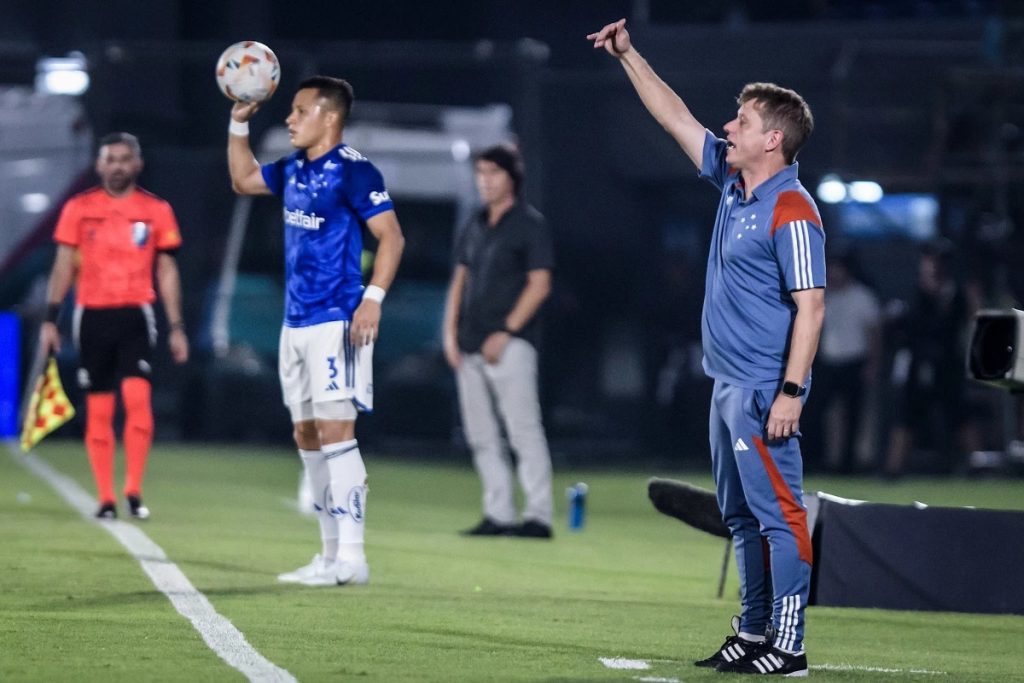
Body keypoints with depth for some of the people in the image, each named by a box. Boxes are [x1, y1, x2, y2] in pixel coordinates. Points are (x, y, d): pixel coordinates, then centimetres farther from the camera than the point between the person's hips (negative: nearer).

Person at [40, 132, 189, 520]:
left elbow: (167, 271, 10)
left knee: (137, 398, -16)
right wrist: (50, 319, 1)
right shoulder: (79, 209, 5)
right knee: (98, 411, 2)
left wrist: (176, 327, 6)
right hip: (92, 316, 1)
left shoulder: (157, 211, 6)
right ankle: (105, 499, 7)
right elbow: (64, 266, 8)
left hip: (135, 315, -1)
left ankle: (134, 492, -9)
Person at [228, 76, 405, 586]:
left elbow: (391, 236, -14)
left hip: (336, 322, -9)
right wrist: (239, 123, 20)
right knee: (307, 436, 10)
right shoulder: (293, 170, 13)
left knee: (335, 431, -12)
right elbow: (243, 180, 31)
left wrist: (373, 297, -24)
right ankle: (331, 553, 15)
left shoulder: (351, 171, -12)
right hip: (297, 322, 9)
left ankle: (351, 557, -12)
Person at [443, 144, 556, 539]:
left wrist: (505, 333, -15)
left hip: (510, 344, -7)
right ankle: (499, 514, 9)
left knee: (523, 429, -11)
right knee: (481, 436, 6)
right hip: (470, 345, 7)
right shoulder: (475, 226, 18)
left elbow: (539, 285, -9)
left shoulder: (529, 225, -3)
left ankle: (538, 516, -12)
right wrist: (450, 332, 8)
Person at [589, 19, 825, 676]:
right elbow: (677, 118, 21)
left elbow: (811, 306, -19)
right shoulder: (733, 180, 10)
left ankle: (788, 645, -10)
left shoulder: (791, 211, -16)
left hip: (764, 392, -10)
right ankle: (753, 635, 19)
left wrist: (791, 391, -23)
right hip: (728, 383, 10)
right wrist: (629, 55, 19)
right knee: (741, 514, 13)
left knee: (778, 511, -10)